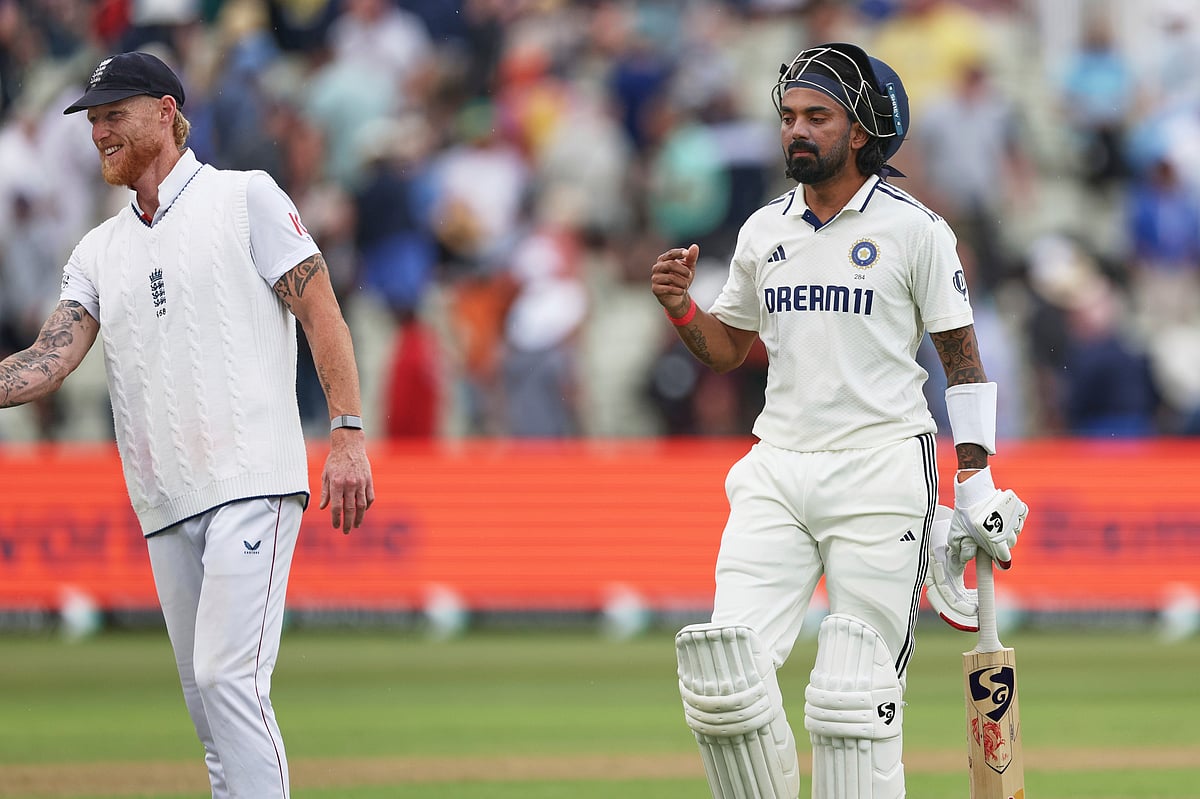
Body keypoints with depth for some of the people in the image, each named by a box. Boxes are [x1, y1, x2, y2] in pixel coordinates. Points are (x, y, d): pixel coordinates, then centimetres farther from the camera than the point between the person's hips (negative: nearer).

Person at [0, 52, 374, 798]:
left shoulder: (246, 199, 3)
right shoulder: (99, 252, 18)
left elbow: (323, 316, -3)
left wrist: (349, 434, -13)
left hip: (254, 484, -6)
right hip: (166, 506, 6)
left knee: (228, 678, -19)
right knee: (208, 700, 5)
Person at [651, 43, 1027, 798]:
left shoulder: (916, 230, -2)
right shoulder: (763, 231, 12)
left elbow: (963, 359, 1)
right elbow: (729, 347, 22)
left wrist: (977, 488, -5)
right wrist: (680, 307, 0)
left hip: (881, 478, -4)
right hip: (776, 473, 4)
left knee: (856, 694, -7)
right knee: (727, 673, -11)